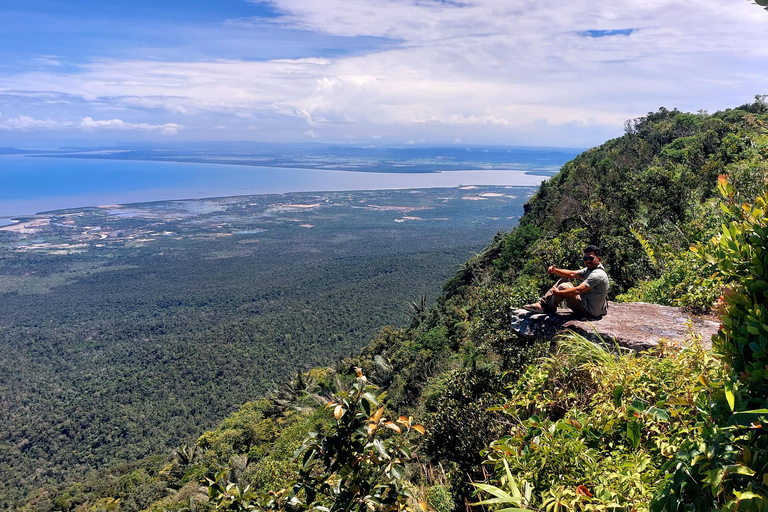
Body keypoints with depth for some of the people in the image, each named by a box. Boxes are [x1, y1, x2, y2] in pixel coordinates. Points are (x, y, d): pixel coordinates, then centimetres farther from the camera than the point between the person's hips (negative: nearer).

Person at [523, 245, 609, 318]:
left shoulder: (597, 275, -23)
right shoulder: (589, 270, 10)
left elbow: (577, 291, -30)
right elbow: (572, 274, 11)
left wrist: (558, 293, -21)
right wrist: (555, 270, -5)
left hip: (589, 312, -10)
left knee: (563, 287, -19)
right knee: (563, 280, 8)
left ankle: (549, 308, 4)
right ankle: (542, 304, 1)